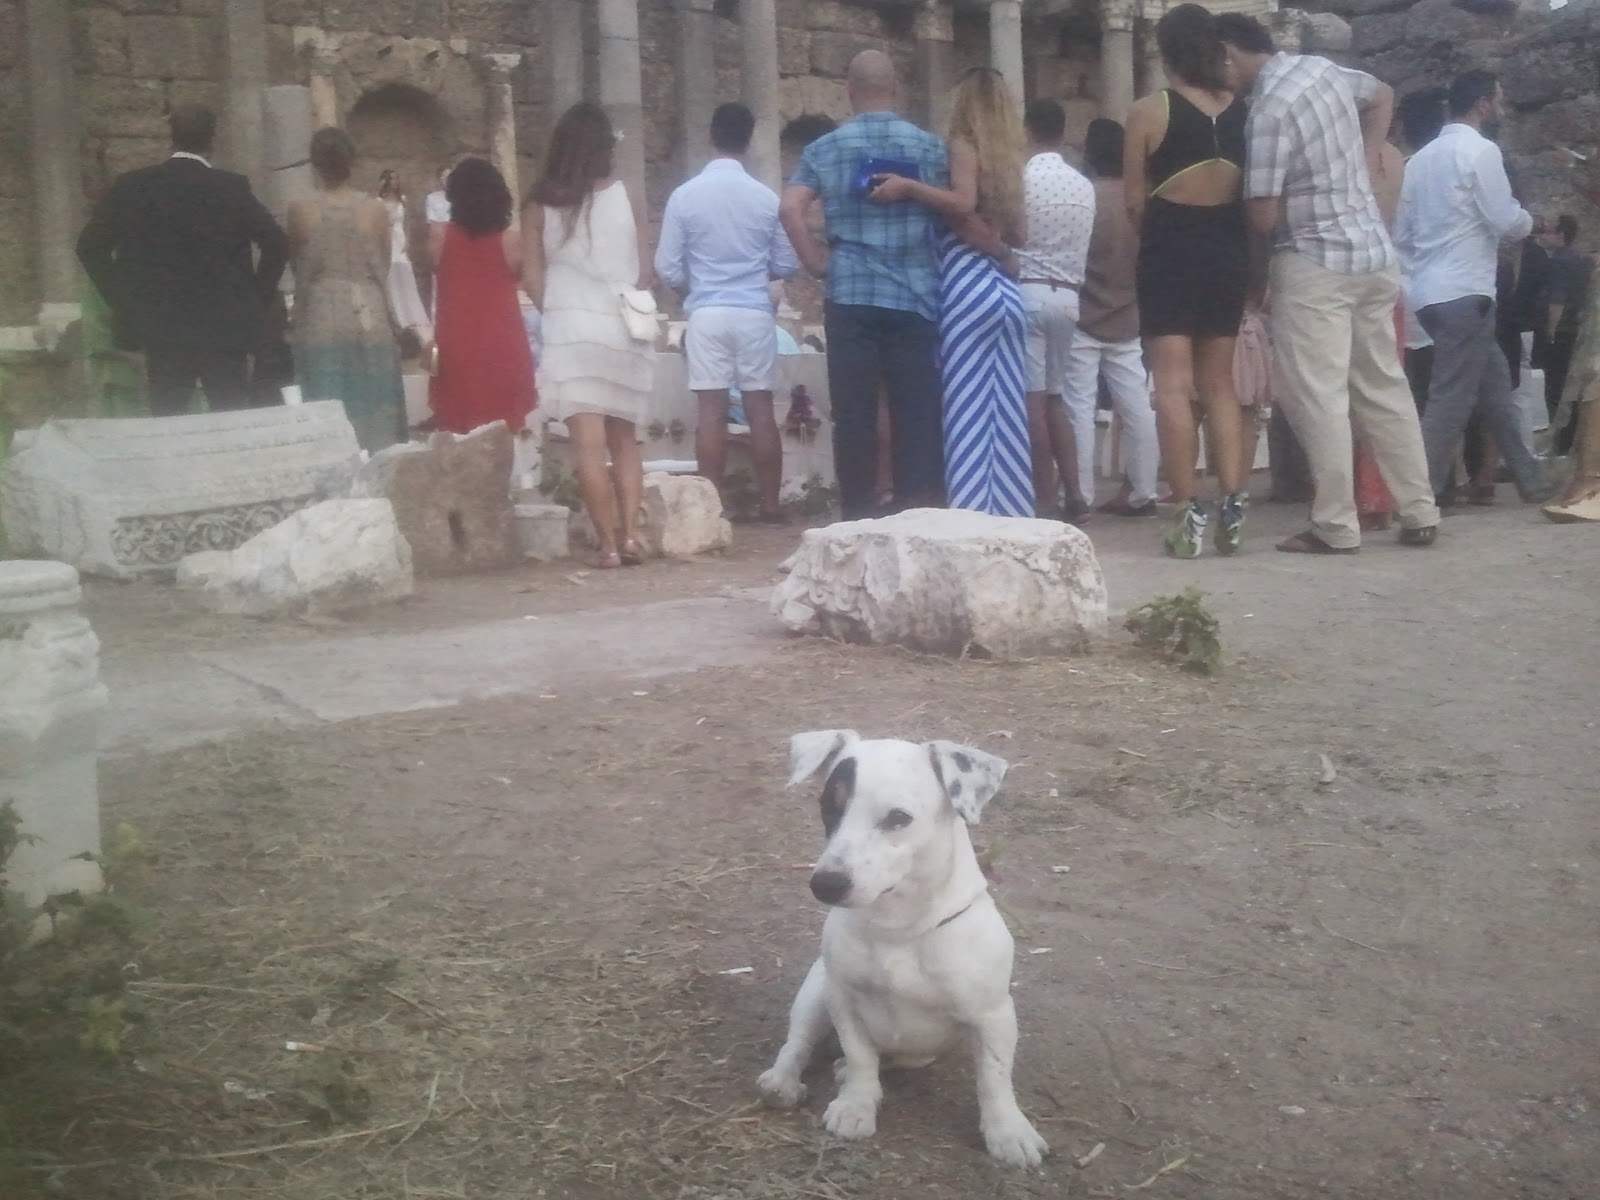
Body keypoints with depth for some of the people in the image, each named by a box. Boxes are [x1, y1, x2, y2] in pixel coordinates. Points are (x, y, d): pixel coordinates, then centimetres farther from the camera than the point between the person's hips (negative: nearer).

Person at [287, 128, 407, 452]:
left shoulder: (299, 209, -4)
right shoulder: (376, 210, -3)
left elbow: (297, 266, 8)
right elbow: (384, 268, 7)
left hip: (320, 319, 0)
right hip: (369, 319, 1)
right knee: (373, 411, 8)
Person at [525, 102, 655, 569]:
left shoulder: (541, 203, -1)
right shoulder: (624, 196, 1)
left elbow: (531, 276, 0)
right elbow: (645, 269, 6)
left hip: (572, 330, -2)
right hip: (623, 329, 2)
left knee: (589, 445, -2)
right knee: (624, 439, 14)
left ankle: (608, 544, -4)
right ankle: (630, 535, 6)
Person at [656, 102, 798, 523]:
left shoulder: (684, 196, -4)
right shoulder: (766, 197, -1)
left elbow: (667, 268, -1)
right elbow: (787, 266, 5)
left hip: (707, 314, -1)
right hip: (755, 313, 1)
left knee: (712, 411, 2)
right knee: (761, 410, 5)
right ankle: (770, 505, 9)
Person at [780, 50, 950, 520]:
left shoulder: (825, 148, 6)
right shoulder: (927, 145, 5)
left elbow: (789, 209, -5)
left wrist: (815, 262, 2)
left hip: (850, 297, 1)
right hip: (914, 299, -1)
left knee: (854, 413, 4)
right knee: (917, 412, 3)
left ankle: (857, 515, 7)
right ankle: (917, 513, 2)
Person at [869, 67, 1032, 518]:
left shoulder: (962, 144, -3)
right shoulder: (1008, 155, 16)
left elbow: (963, 202, -20)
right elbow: (1019, 230, 18)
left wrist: (907, 187, -16)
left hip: (970, 285, -7)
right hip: (1005, 287, 7)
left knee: (968, 407, -7)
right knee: (1005, 407, 6)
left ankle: (970, 511, -9)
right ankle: (1010, 509, 8)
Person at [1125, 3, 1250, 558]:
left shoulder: (1148, 112, -7)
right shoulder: (1243, 111, 4)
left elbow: (1135, 201, -5)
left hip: (1171, 251, -4)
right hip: (1229, 251, 5)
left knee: (1174, 386, -4)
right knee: (1219, 383, 12)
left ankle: (1189, 513, -9)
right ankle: (1232, 507, 6)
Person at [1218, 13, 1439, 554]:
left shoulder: (1269, 109, -16)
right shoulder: (1322, 67, 8)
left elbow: (1263, 215, -17)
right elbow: (1382, 96, 28)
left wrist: (1256, 265, 3)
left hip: (1314, 263, -8)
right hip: (1373, 252, 9)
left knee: (1317, 397, -4)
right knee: (1384, 388, 13)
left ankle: (1336, 527, -3)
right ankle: (1419, 514, 17)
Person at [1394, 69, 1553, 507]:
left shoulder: (1421, 158, 15)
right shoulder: (1480, 150, -9)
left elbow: (1401, 233, 15)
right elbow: (1508, 222, -11)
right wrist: (1527, 220, 10)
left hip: (1431, 291, 9)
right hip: (1464, 293, -9)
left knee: (1495, 387, 15)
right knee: (1451, 400, -6)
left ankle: (1531, 482, 21)